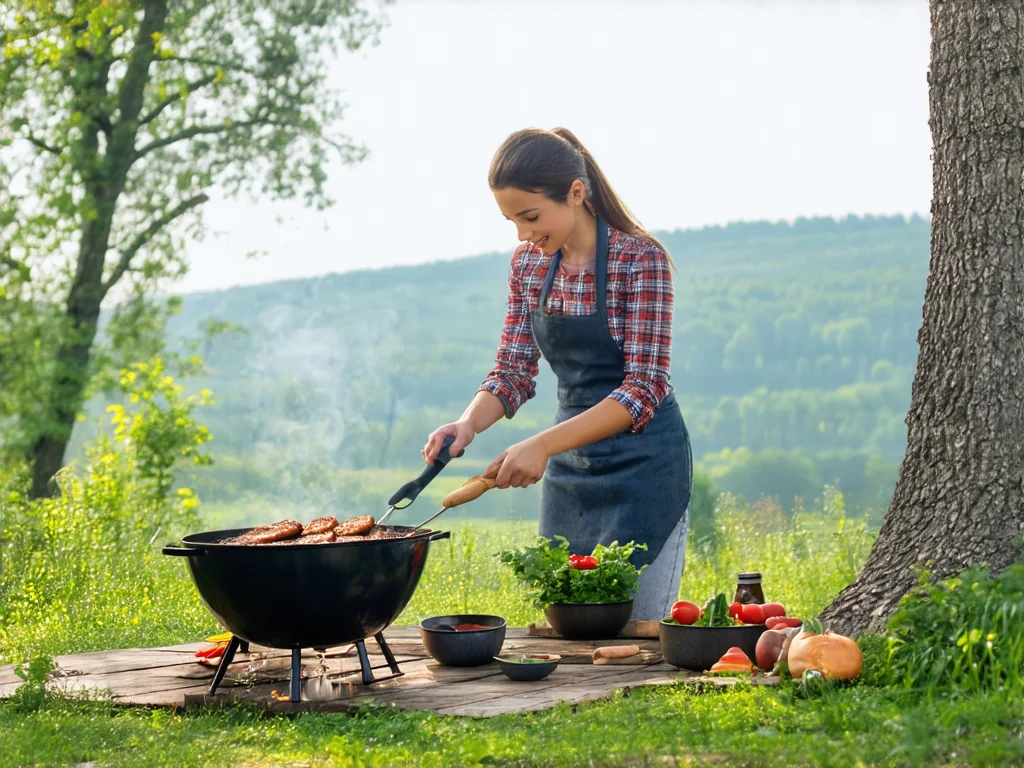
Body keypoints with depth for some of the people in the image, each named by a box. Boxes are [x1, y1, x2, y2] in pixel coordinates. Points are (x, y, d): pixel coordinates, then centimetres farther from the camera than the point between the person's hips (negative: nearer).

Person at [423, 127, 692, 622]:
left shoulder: (640, 260, -17)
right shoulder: (528, 264, 2)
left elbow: (644, 390, -22)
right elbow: (515, 371, 5)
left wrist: (542, 446, -31)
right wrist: (469, 423, -16)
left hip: (641, 463, -6)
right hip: (569, 467, 6)